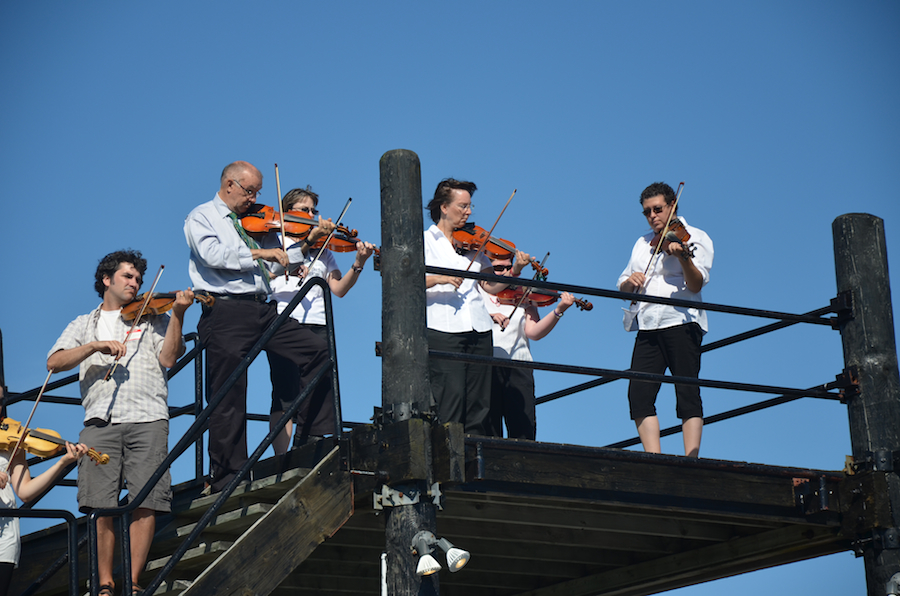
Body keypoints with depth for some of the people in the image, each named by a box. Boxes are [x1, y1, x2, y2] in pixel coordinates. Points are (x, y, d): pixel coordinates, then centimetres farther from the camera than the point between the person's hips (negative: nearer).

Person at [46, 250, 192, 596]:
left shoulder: (152, 318, 23)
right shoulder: (85, 325, 24)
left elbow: (168, 358, 6)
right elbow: (54, 362, 7)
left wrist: (177, 314, -5)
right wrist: (95, 346, -7)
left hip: (147, 420, 0)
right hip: (101, 421, 0)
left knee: (145, 502, -11)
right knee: (100, 505, -11)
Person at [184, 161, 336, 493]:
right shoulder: (201, 218, 5)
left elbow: (275, 267, 16)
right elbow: (214, 254, -15)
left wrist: (307, 244, 5)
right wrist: (260, 253, -14)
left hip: (263, 310, 6)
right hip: (226, 313, -6)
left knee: (317, 351, -6)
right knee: (229, 400, -6)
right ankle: (227, 480, -2)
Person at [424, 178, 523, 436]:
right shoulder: (425, 241, 6)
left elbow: (490, 285, 14)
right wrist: (439, 278, -21)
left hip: (478, 329, 5)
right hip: (443, 329, -5)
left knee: (479, 405, 2)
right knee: (450, 403, -12)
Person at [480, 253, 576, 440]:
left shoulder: (523, 297, 18)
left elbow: (533, 332, 2)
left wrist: (559, 311, -11)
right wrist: (489, 316, -21)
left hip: (518, 367, 1)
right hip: (485, 366, -1)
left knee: (523, 432, -8)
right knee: (489, 432, -6)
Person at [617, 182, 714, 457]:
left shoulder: (694, 238, 4)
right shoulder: (643, 243, 22)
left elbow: (696, 284, -11)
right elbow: (622, 287, 19)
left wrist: (683, 257, -30)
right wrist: (629, 281, -4)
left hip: (681, 323, -6)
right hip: (647, 327, 6)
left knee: (687, 393, -11)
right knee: (639, 394, -7)